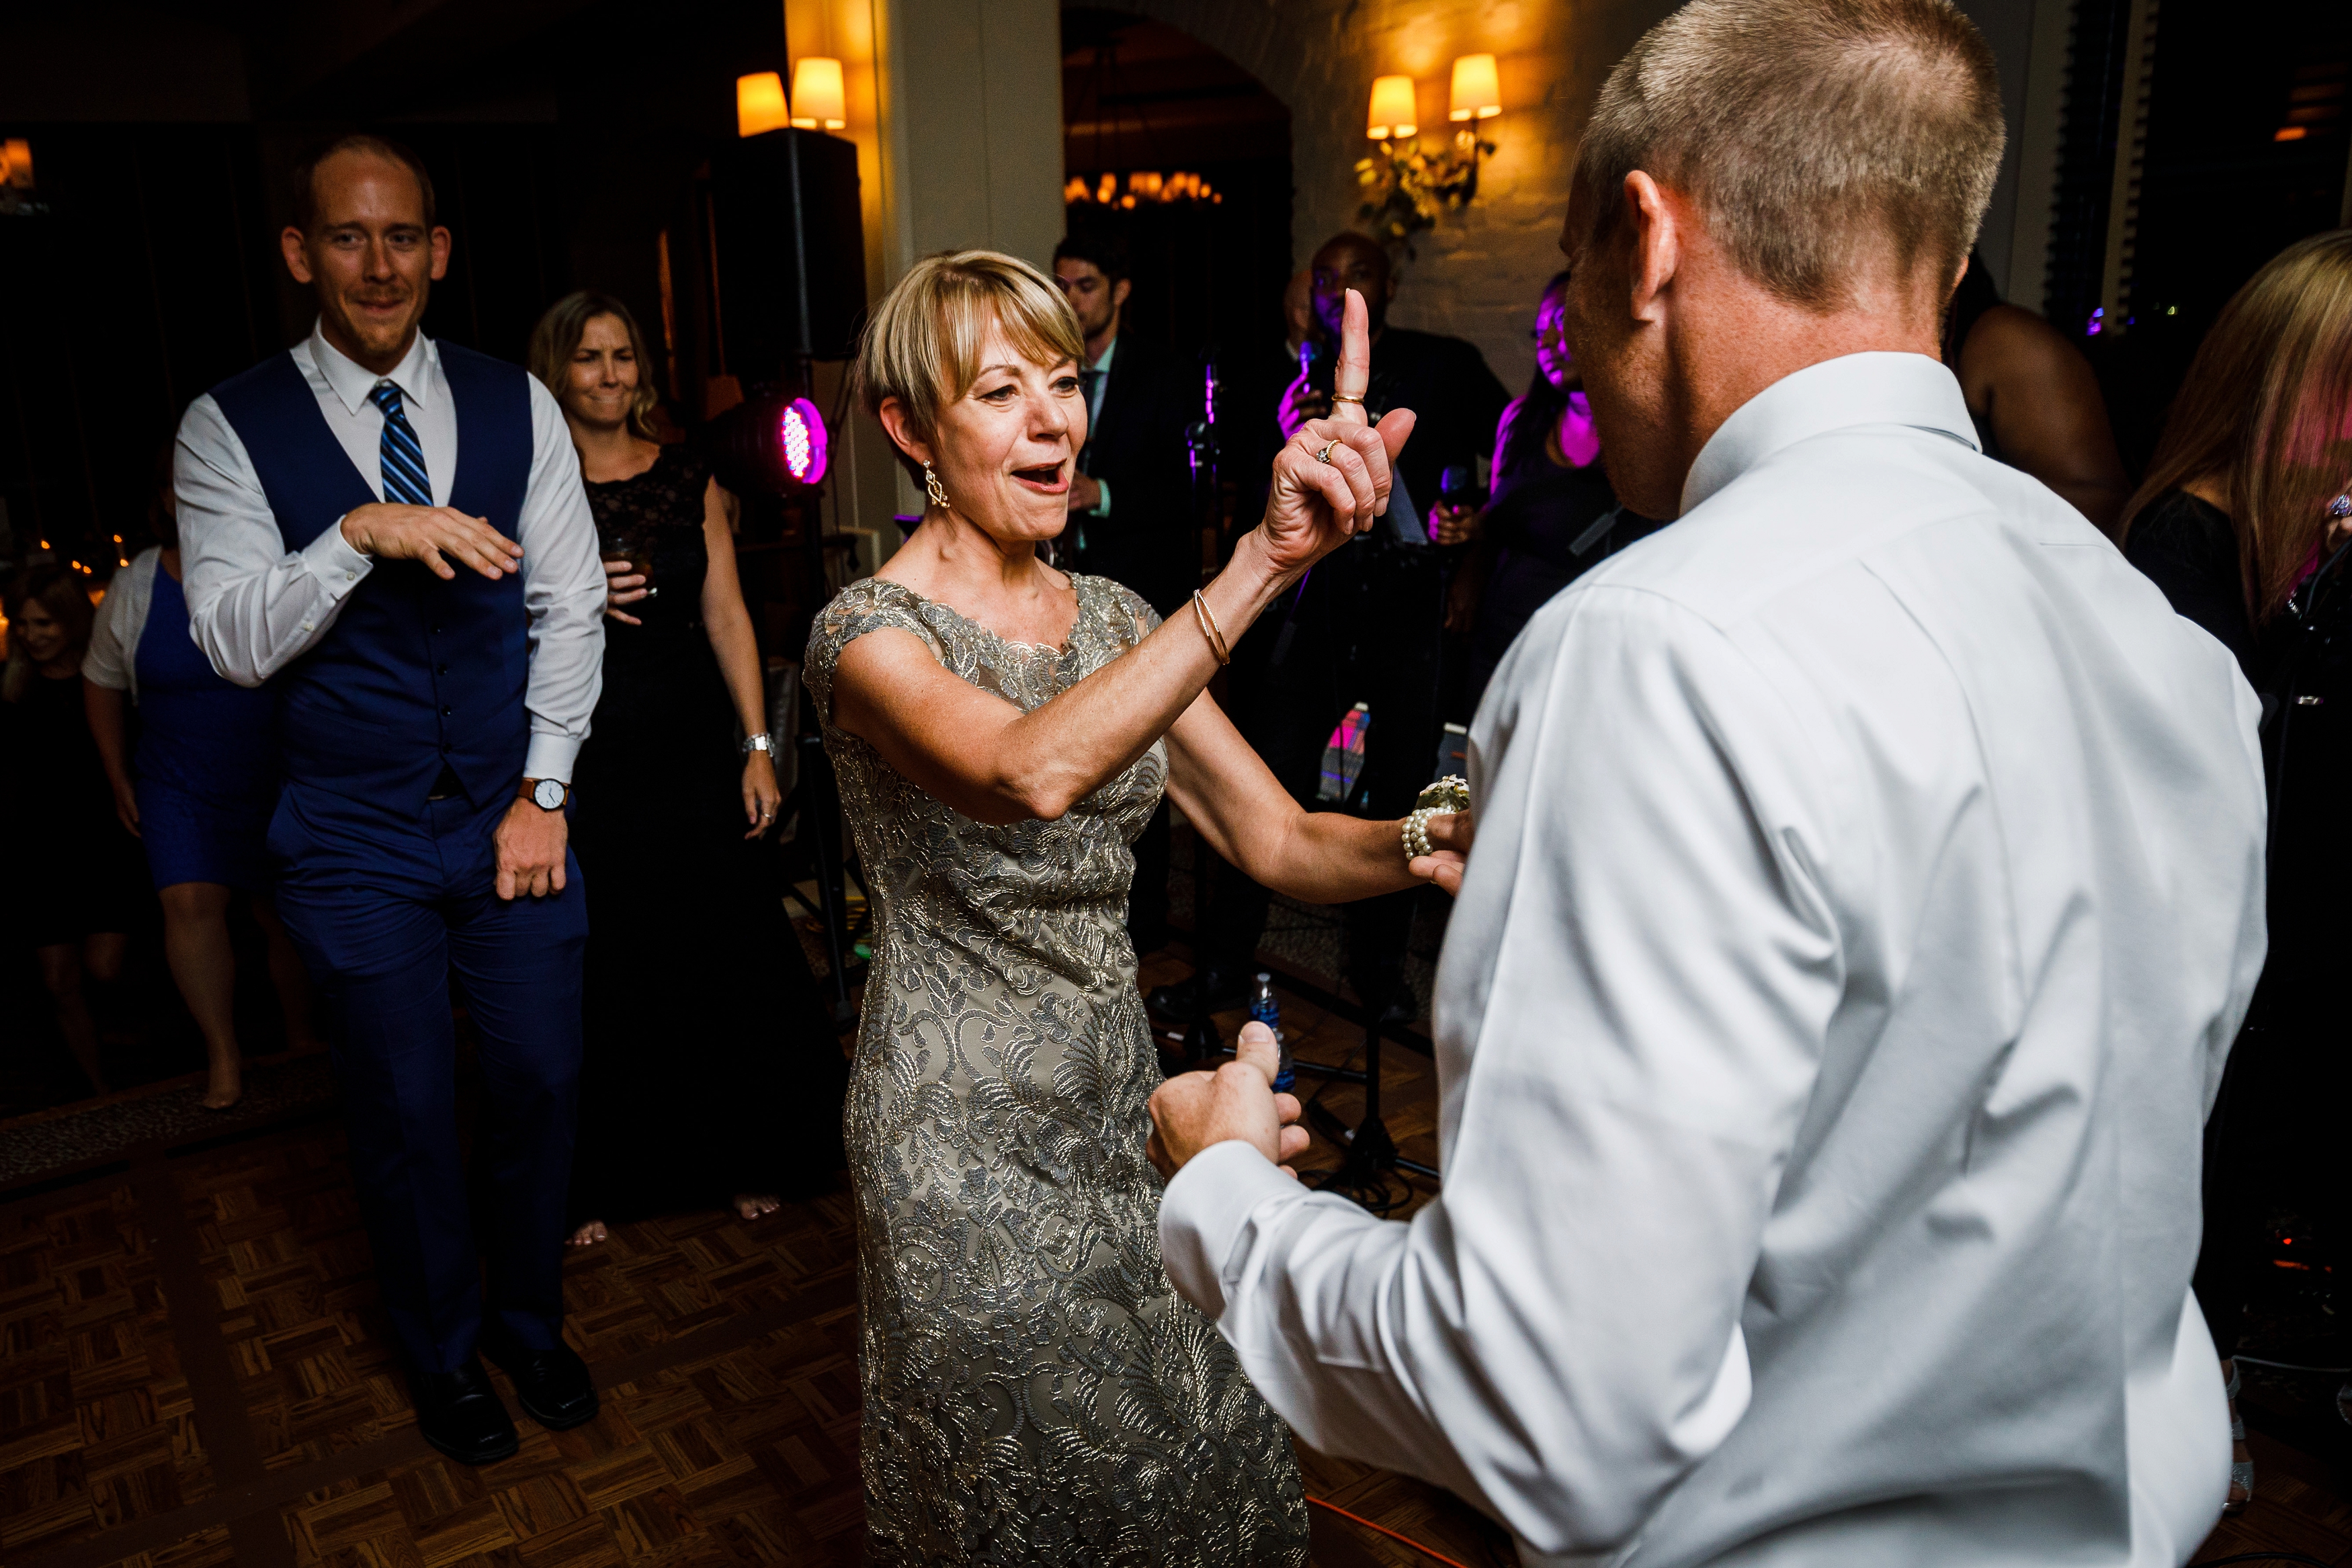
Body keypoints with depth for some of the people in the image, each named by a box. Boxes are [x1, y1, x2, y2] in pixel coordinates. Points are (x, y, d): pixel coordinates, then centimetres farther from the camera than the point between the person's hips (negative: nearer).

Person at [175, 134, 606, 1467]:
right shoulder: (233, 429, -5)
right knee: (407, 1115, 11)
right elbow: (236, 643, -12)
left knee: (541, 1086, 11)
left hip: (514, 820, 2)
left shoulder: (517, 405, 1)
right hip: (356, 843, -1)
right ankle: (445, 1355, 36)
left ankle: (533, 1320, 37)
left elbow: (568, 608, 1)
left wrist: (545, 791, -3)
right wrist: (360, 535, -27)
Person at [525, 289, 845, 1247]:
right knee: (601, 975, 5)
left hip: (692, 751, 2)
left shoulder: (689, 479, 6)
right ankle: (594, 1183, 23)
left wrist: (758, 748, -1)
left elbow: (726, 615, 3)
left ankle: (744, 1158, 25)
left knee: (725, 953, 6)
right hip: (583, 762, -2)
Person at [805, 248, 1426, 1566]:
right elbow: (1034, 775, -39)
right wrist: (1261, 565, -47)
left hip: (1120, 1097, 6)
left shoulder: (1112, 616, 3)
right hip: (970, 1136, -5)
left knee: (1206, 1454, 17)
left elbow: (1279, 839, -3)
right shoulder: (871, 631, -16)